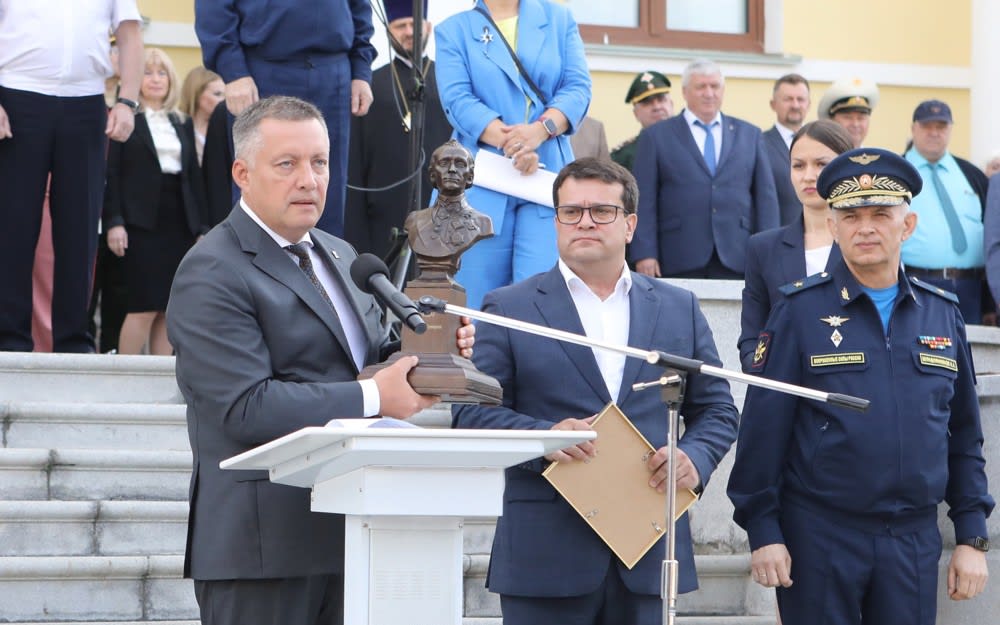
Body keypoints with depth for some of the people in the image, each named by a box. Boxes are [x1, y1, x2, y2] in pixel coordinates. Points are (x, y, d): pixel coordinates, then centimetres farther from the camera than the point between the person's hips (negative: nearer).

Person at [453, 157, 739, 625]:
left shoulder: (679, 308, 14)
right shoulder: (509, 308, 5)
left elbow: (717, 410, 15)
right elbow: (472, 412, 0)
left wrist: (695, 458, -7)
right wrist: (544, 436, -18)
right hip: (546, 552, -3)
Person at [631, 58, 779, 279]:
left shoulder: (749, 135, 16)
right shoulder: (655, 137, 10)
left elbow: (766, 197, 13)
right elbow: (644, 202, 4)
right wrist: (644, 254, -6)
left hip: (736, 260, 2)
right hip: (680, 263, -2)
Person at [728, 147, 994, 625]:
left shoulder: (942, 313, 8)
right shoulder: (801, 311, -2)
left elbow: (964, 438, 11)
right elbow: (763, 431, -4)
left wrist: (973, 537, 6)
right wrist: (763, 531, -8)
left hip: (915, 541, 3)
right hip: (819, 536, -3)